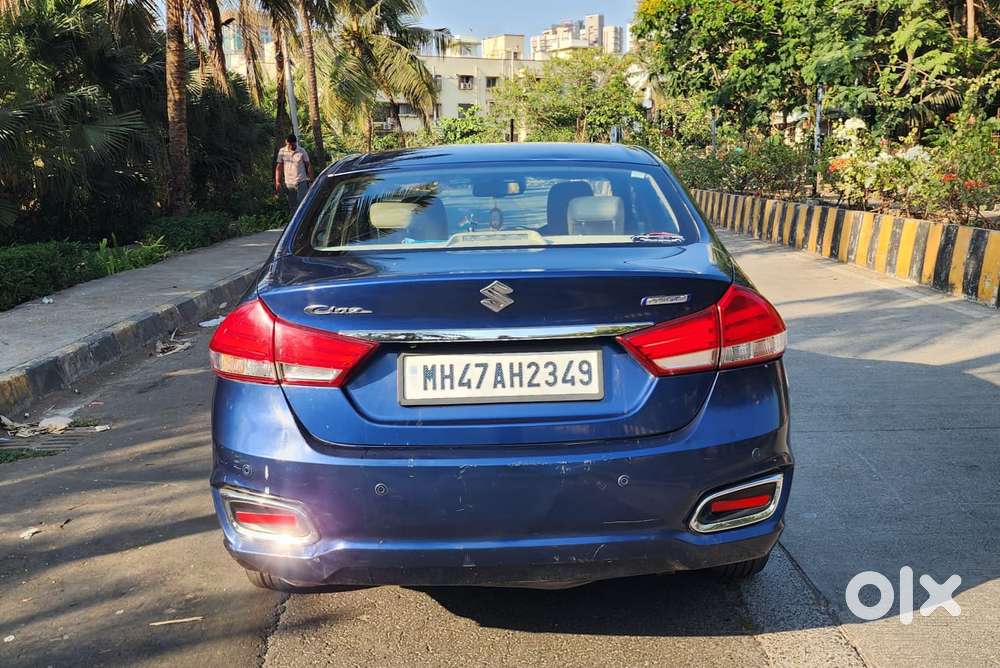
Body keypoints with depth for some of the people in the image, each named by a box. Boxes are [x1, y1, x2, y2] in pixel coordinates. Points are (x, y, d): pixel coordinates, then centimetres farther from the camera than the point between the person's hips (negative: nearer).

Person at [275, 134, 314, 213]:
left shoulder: (302, 151, -4)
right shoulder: (282, 151, 2)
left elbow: (308, 165, 1)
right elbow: (279, 167, 6)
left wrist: (311, 180, -4)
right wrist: (278, 182, 2)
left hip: (301, 182, -3)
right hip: (289, 183, 3)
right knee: (292, 206, 10)